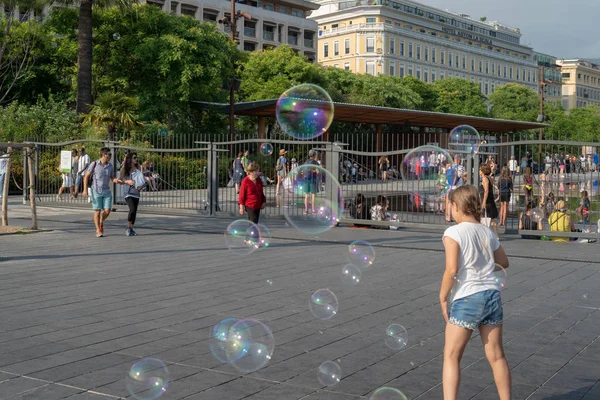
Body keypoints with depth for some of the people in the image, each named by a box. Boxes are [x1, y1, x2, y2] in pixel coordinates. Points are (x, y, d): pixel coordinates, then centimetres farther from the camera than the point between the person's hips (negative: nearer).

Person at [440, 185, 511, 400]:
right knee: (496, 356, 15)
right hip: (491, 295, 6)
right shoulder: (487, 233, 8)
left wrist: (443, 298, -7)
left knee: (451, 357, 6)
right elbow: (504, 263, 22)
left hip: (466, 300, -6)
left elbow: (452, 270, -18)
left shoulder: (454, 232, -10)